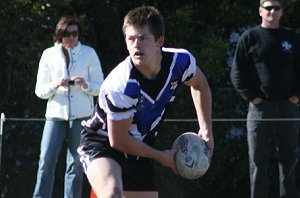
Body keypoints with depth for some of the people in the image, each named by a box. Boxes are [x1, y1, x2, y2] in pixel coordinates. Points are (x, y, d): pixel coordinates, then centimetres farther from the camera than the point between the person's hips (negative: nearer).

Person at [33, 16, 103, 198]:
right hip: (56, 114, 0)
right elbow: (40, 90, 6)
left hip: (82, 115, 0)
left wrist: (86, 85, -16)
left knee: (75, 163, 0)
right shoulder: (49, 55, 7)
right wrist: (55, 85, -14)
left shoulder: (89, 53, 5)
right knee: (47, 160, -10)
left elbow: (100, 87, 5)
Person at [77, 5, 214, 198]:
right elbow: (118, 140, -23)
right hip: (102, 143, -6)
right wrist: (161, 156, -11)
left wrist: (206, 128, 2)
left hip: (137, 149, 6)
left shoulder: (180, 61, -17)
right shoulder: (119, 86, -34)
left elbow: (200, 84, 9)